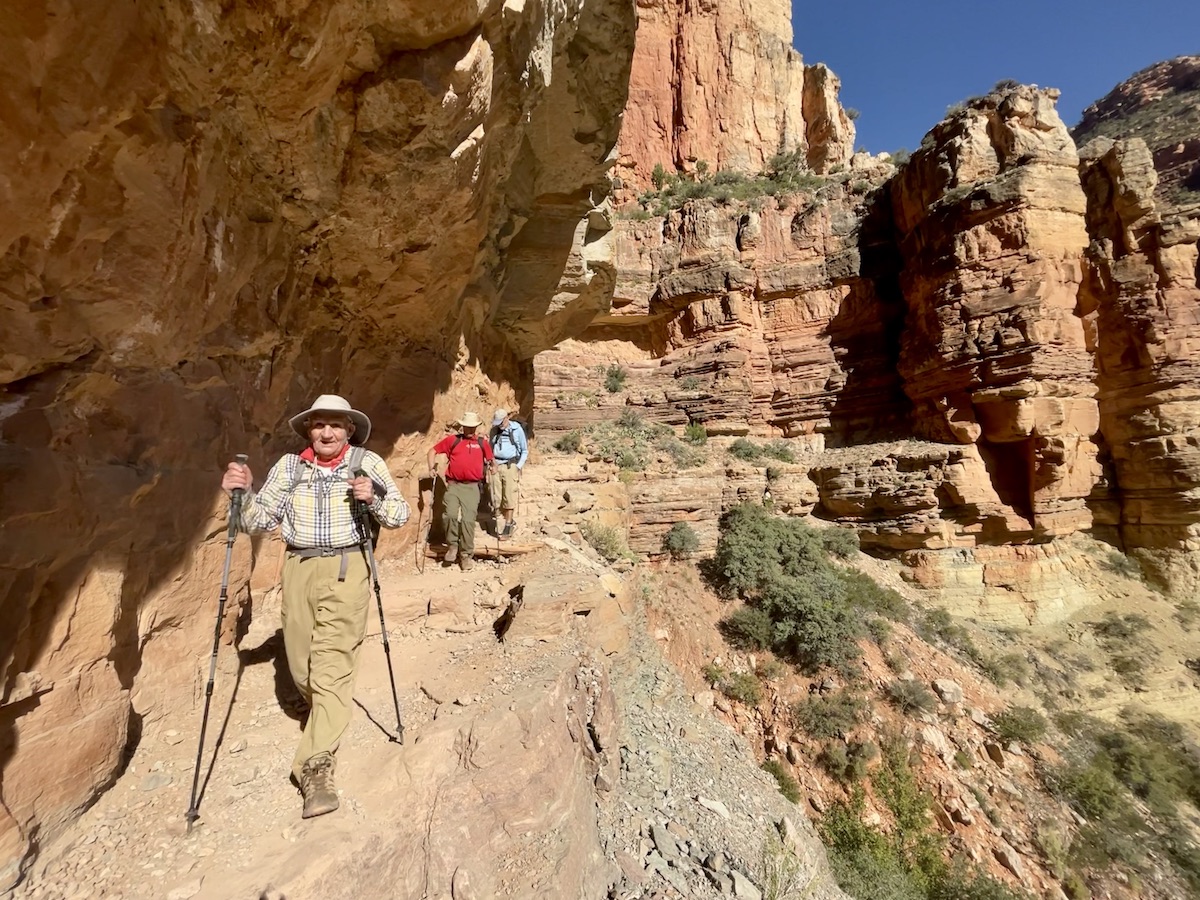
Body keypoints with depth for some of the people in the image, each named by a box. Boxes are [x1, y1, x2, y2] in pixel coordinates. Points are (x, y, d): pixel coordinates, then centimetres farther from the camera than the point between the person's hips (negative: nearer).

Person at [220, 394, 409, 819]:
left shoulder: (367, 462, -3)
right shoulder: (290, 465, 5)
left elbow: (400, 515, -4)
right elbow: (259, 521, 6)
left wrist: (374, 498, -22)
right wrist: (242, 493, -12)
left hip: (346, 569, -4)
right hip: (298, 569, 4)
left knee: (332, 665, -8)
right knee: (301, 665, 15)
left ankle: (315, 767, 1)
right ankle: (326, 714, 46)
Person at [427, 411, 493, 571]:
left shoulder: (483, 443, 12)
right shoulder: (452, 440, 8)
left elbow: (490, 460, 26)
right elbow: (433, 450, 15)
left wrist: (490, 467, 9)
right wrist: (432, 468, 7)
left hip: (472, 487, 0)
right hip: (453, 485, 0)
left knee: (468, 520, -2)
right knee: (450, 515, -18)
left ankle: (466, 555, 8)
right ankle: (452, 545, 6)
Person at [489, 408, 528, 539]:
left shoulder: (517, 429, -1)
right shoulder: (494, 430, 9)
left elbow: (525, 451, 4)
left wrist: (519, 467, -5)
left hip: (510, 466, -4)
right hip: (496, 466, 4)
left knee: (509, 497, -4)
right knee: (496, 498, 2)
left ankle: (508, 525, 10)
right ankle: (510, 522, 18)